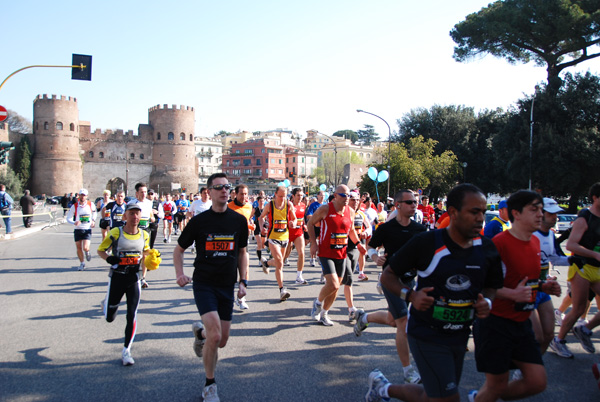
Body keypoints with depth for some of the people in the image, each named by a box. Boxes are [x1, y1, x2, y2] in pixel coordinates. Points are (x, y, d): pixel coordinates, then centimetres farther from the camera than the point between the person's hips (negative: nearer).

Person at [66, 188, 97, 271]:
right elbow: (68, 218, -2)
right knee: (79, 248, 5)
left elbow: (94, 212, 21)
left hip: (87, 230, -1)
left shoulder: (90, 204, -3)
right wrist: (74, 223, -21)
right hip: (78, 230, 1)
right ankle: (82, 263, 24)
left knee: (85, 248, -15)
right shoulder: (74, 206, -5)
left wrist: (93, 220, 10)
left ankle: (87, 252, 22)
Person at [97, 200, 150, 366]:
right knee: (110, 318, 10)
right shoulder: (115, 233, -9)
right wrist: (109, 259, -20)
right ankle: (107, 303, 48)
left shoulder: (144, 235, 2)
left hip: (134, 279, 2)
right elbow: (101, 250, 0)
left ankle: (126, 351, 11)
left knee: (132, 316, -6)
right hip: (116, 277, -1)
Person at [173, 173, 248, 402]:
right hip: (204, 284, -3)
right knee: (215, 335, -18)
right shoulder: (199, 221, -5)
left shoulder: (239, 221, 2)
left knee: (222, 341, 8)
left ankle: (200, 332, 44)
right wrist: (179, 273, -9)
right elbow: (179, 249, 7)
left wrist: (243, 282, 6)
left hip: (227, 286, 3)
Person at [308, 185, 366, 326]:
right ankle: (318, 303, 12)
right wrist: (313, 243, -8)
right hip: (326, 254, -5)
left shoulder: (350, 212, 4)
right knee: (333, 285, -18)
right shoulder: (325, 209, -11)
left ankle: (324, 314, 30)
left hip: (342, 255, 5)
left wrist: (358, 243, 8)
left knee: (335, 288, 10)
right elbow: (310, 223, 0)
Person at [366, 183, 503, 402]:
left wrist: (486, 301, -8)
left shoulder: (486, 249, -2)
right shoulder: (426, 242, -16)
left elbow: (491, 285, 15)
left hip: (459, 337, 6)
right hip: (427, 336, -6)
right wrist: (410, 295, -25)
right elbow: (388, 275, -8)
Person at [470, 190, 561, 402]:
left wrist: (543, 286, 4)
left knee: (537, 382, 7)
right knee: (497, 384, 1)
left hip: (522, 322, 8)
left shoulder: (535, 241, 9)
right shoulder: (499, 242, -18)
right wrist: (512, 294, -31)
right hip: (495, 322, -8)